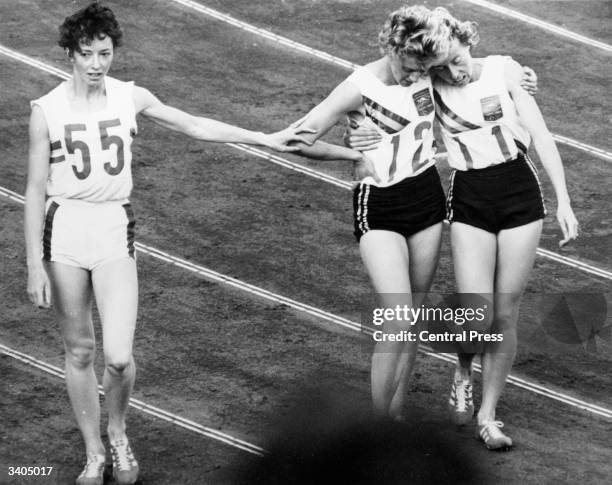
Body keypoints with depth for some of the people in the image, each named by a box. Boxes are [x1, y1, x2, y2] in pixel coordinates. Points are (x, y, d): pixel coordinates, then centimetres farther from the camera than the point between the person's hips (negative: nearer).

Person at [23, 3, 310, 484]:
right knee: (80, 351, 8)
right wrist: (35, 265, -6)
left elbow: (194, 125, 11)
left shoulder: (130, 98, 0)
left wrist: (266, 139, 13)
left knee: (118, 357, -10)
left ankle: (119, 434, 19)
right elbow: (36, 191, -2)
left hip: (114, 229, 1)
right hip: (64, 229, -1)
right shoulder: (47, 110, -6)